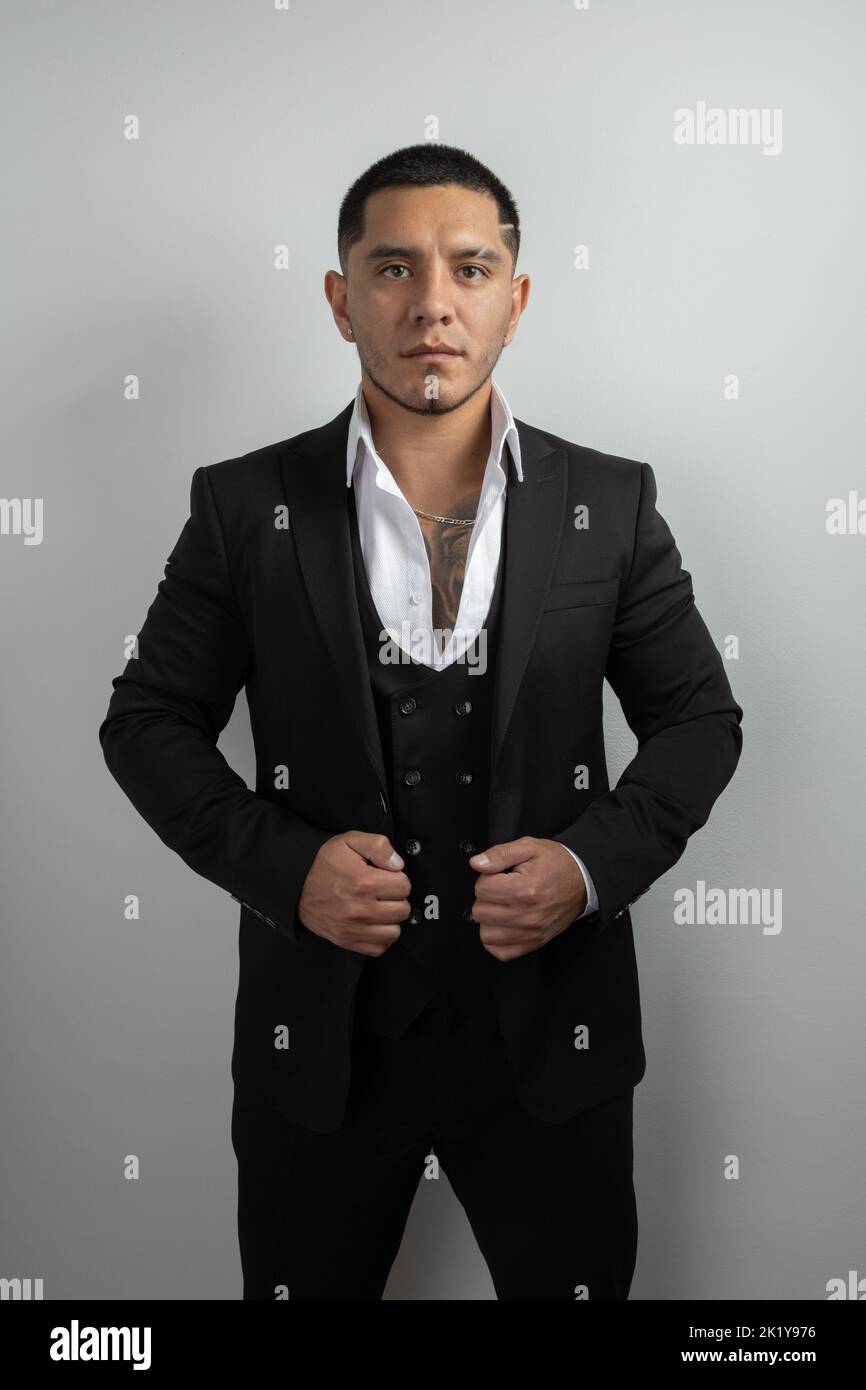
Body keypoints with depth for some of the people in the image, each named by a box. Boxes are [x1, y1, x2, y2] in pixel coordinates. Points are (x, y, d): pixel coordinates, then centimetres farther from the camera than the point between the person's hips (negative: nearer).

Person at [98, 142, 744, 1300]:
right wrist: (283, 865, -15)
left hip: (550, 1029, 1)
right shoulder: (247, 505, -4)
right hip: (320, 1031, 0)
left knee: (577, 1282, 19)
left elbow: (700, 719, 4)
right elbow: (148, 719, 1)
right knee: (306, 1285, 20)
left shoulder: (610, 504, -2)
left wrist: (594, 863, -13)